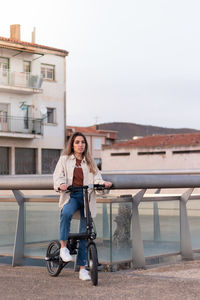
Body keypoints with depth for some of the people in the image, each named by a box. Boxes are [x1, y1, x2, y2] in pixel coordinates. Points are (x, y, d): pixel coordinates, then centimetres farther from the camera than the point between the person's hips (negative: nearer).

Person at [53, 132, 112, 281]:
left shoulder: (90, 162, 17)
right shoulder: (65, 159, 11)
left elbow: (96, 177, 6)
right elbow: (58, 175, 1)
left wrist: (103, 183, -17)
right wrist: (61, 185, -22)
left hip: (87, 196, 2)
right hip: (71, 196, -2)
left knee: (85, 232, 0)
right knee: (66, 213, -37)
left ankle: (82, 268, 6)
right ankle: (63, 247, -21)